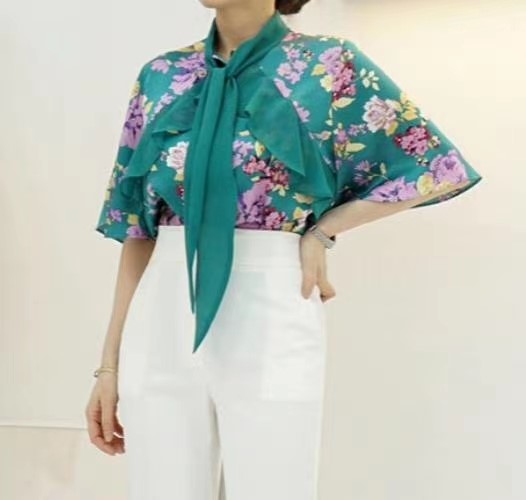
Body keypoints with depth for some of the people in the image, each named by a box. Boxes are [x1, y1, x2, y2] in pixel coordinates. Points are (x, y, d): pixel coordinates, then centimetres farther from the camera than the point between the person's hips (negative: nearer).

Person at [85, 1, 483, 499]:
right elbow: (136, 228, 10)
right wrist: (111, 360, 7)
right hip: (163, 315, 3)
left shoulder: (330, 65, 1)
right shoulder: (161, 77, 9)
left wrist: (322, 230, -2)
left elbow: (434, 168, 5)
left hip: (269, 313, -3)